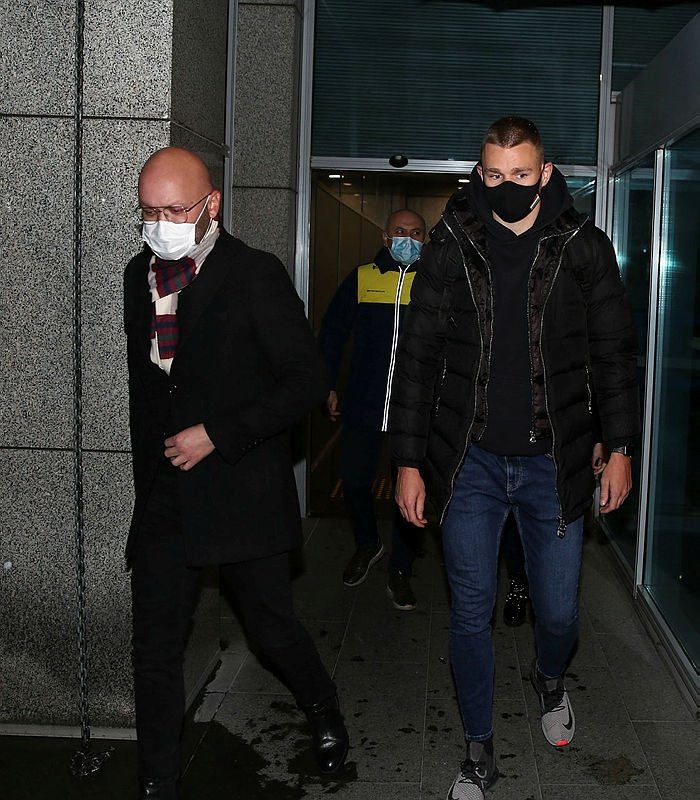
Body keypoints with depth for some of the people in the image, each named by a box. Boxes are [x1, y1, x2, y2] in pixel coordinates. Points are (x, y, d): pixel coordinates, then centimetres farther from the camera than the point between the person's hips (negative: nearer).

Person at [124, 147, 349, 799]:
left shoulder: (256, 275, -10)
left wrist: (217, 435, -15)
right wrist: (149, 469, 14)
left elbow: (306, 380, -12)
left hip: (242, 490, -5)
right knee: (155, 650, 7)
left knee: (272, 625, 8)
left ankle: (324, 712, 39)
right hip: (163, 494, 5)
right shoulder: (140, 274, 9)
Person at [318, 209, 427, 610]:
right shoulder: (362, 278, 4)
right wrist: (329, 386, 7)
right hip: (363, 406, 1)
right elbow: (333, 332, 11)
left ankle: (401, 572, 21)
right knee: (354, 481, 7)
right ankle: (367, 545, 35)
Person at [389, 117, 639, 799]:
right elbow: (416, 358, 1)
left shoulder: (584, 249, -1)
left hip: (553, 464, 0)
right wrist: (409, 462, -1)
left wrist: (619, 448, 3)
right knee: (470, 615, 6)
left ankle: (549, 680, 46)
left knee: (558, 613, 10)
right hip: (470, 464, 0)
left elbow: (614, 354, 6)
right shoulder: (449, 250, -1)